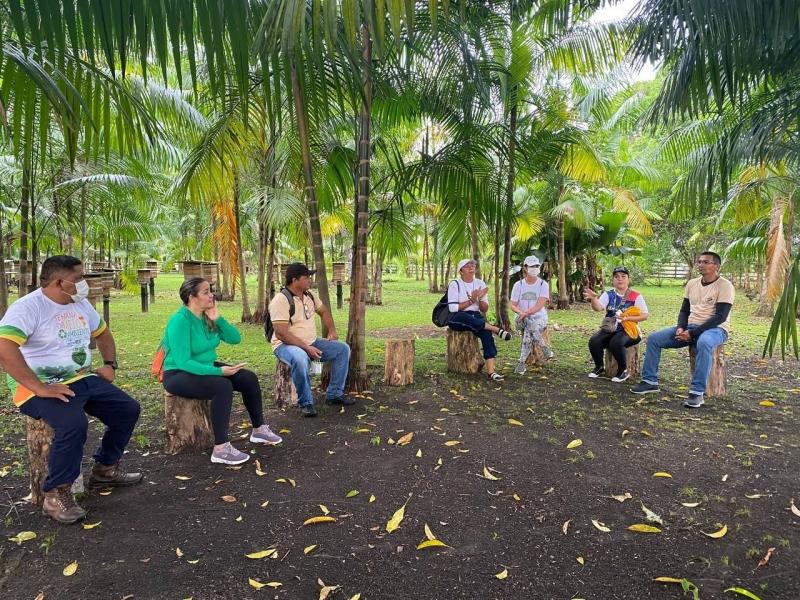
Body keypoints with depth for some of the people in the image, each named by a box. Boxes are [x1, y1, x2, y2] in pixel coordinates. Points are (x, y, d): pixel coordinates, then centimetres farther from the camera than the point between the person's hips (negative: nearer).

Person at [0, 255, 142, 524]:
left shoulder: (80, 304, 8)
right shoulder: (28, 307, -17)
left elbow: (103, 332, 26)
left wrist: (110, 364, 11)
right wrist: (39, 388, -32)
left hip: (83, 379, 8)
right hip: (42, 388, -8)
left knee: (128, 409, 3)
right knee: (73, 424, -34)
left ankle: (105, 469, 21)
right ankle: (55, 495, -14)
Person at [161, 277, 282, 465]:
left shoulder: (207, 316, -1)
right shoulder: (180, 321, -24)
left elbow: (235, 338, -1)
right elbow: (183, 362, -29)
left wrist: (218, 319, -14)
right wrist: (218, 371, -33)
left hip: (205, 367, 8)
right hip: (179, 375, -8)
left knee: (249, 378, -3)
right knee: (222, 386, -33)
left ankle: (258, 430, 13)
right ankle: (221, 449, -28)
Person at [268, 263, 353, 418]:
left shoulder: (308, 295, 5)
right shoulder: (281, 300, -20)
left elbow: (324, 311, 23)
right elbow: (281, 334, -26)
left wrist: (332, 331, 8)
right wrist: (307, 348, -28)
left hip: (312, 342, 8)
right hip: (286, 345, -8)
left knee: (343, 349, -1)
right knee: (300, 358, -41)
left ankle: (334, 394, 6)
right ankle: (305, 403, -21)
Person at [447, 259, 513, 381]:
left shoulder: (480, 283, 10)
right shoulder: (455, 284, -3)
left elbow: (485, 309, 7)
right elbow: (453, 308, -13)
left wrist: (480, 299, -13)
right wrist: (471, 301, -17)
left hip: (475, 318, 4)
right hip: (457, 319, -4)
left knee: (486, 332, -28)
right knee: (466, 318, -41)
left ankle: (491, 371, -35)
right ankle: (497, 329, -31)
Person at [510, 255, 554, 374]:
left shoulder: (543, 284, 0)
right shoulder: (518, 285, 7)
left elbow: (540, 305, -12)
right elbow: (513, 305, 1)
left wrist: (526, 313, -27)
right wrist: (520, 312, -23)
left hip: (539, 317, -2)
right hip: (523, 318, 2)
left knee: (528, 333, -34)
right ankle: (544, 348, -14)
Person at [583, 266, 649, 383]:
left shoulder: (636, 296, -2)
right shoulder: (608, 295, 3)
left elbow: (645, 315, -3)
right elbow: (598, 308, -16)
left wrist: (627, 318, -18)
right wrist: (593, 298, -38)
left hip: (628, 330, -3)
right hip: (610, 328, 4)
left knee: (616, 343, -34)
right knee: (594, 341, -23)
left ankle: (623, 370, -10)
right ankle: (599, 368, 1)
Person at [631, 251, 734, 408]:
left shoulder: (725, 286, -9)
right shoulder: (692, 283, 12)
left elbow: (720, 316, -17)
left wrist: (692, 333, -22)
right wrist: (681, 328, -7)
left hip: (715, 329, -7)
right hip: (690, 327, 7)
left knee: (703, 343, -42)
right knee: (653, 338, -8)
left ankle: (697, 392, -37)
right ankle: (650, 381, 0)